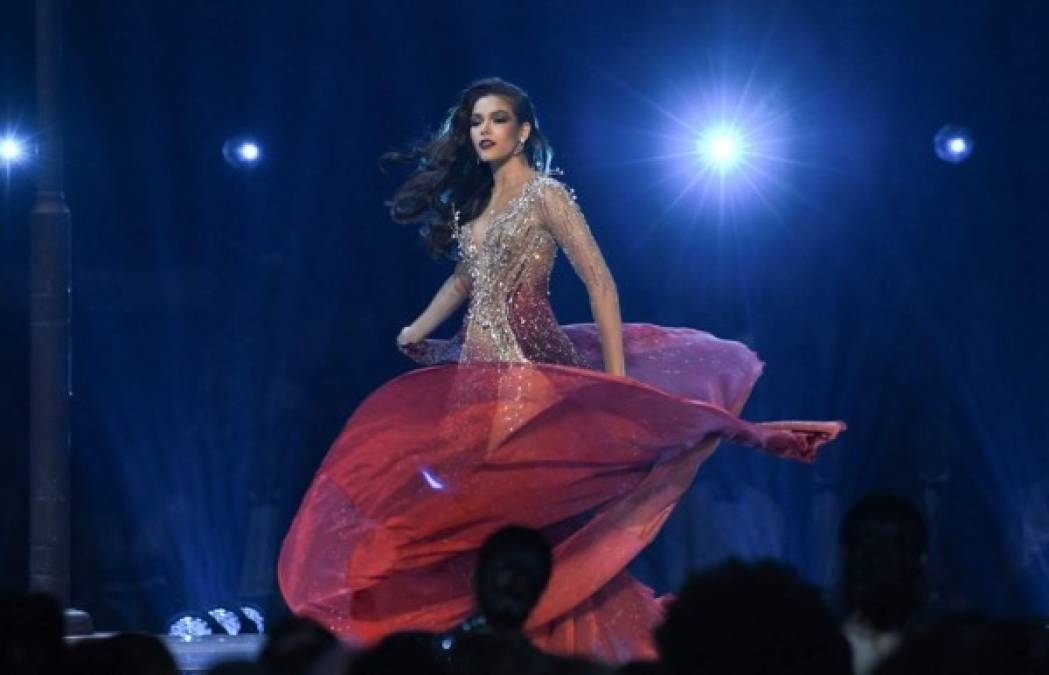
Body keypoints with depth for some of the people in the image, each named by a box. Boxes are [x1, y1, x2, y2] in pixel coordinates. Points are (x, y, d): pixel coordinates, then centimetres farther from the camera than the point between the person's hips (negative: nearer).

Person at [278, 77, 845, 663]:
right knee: (477, 508, 4)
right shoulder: (475, 203, 16)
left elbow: (600, 283, -11)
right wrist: (419, 331, 19)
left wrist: (617, 383, -17)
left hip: (532, 373, -7)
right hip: (476, 372, 8)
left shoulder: (545, 195, -6)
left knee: (531, 509, -10)